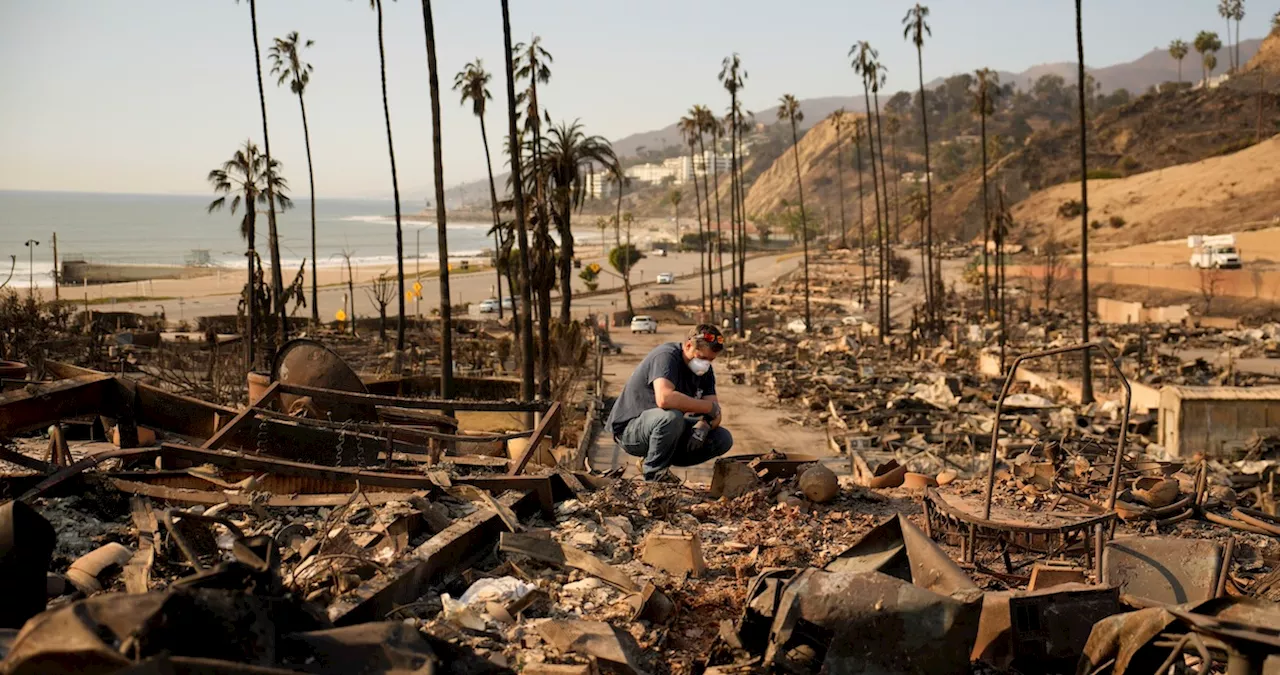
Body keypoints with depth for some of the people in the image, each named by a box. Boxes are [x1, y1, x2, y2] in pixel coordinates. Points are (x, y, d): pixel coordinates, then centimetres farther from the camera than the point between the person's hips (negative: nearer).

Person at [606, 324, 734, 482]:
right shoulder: (666, 356, -23)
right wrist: (709, 407, -30)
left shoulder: (705, 369, 2)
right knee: (671, 416, -38)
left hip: (668, 429, 8)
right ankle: (654, 472, -14)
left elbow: (715, 414, 0)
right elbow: (664, 399, -41)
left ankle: (661, 459, 4)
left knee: (723, 439, -4)